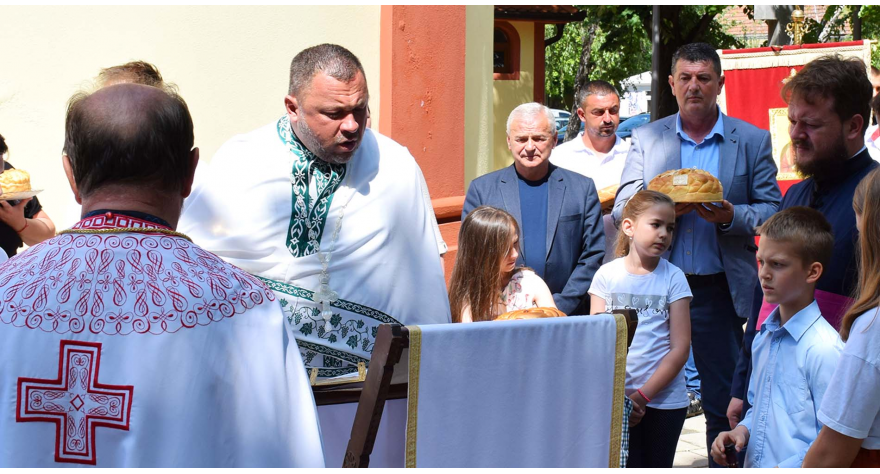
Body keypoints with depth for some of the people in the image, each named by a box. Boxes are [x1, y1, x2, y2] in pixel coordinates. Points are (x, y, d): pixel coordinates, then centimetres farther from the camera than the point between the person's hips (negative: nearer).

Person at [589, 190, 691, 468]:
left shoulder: (673, 279, 0)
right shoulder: (607, 275, 3)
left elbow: (680, 348, -2)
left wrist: (642, 396, -10)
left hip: (664, 399, 0)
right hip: (615, 400, 0)